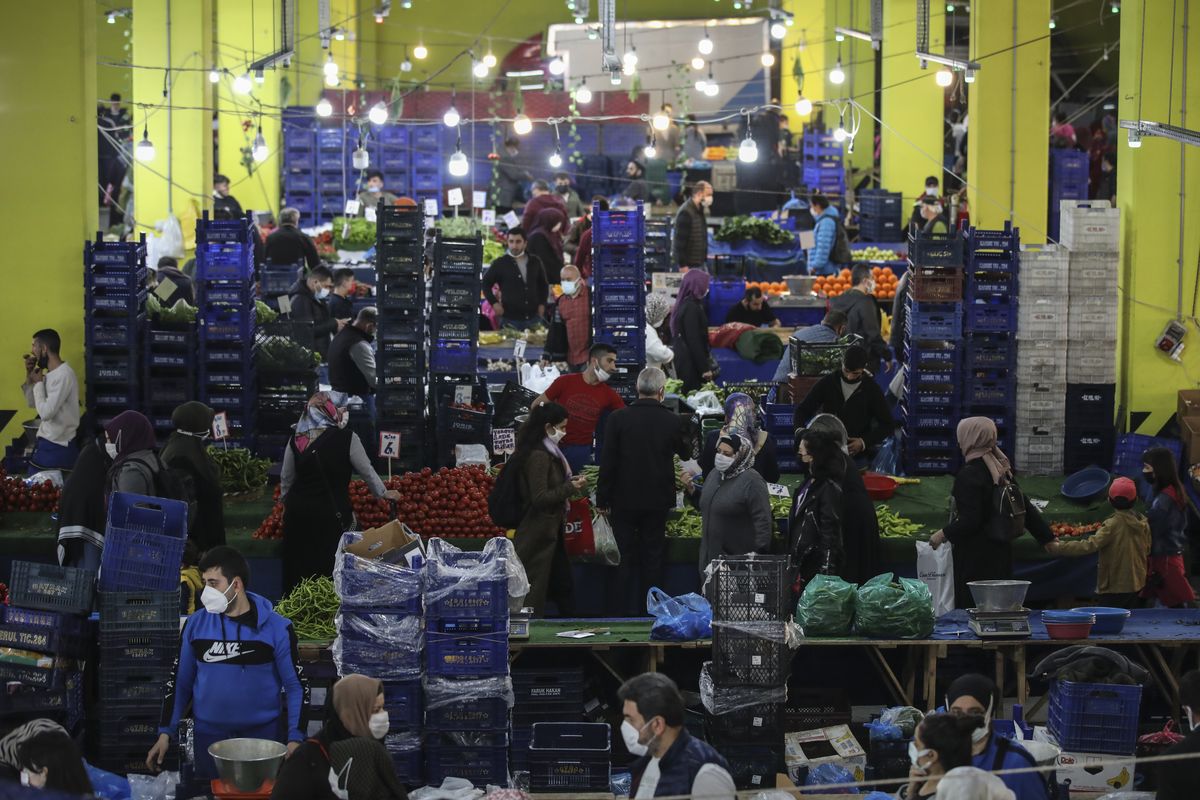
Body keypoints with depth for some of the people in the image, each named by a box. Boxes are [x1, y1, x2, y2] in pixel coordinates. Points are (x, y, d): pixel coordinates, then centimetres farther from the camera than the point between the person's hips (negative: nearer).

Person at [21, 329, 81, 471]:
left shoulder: (64, 375, -19)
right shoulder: (51, 374, 11)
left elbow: (46, 413, -24)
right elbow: (32, 403, 20)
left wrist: (38, 383, -11)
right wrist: (29, 375, 8)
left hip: (57, 448, -9)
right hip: (46, 442, 9)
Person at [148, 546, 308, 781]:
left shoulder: (276, 628, -7)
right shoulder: (196, 624, 0)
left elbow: (296, 686, -3)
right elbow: (179, 682, 7)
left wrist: (295, 738, -11)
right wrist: (166, 732, 2)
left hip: (263, 736, -2)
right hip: (209, 735, 2)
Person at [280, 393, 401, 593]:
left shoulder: (296, 440, 3)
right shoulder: (346, 438, -10)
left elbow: (286, 479, 13)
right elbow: (367, 471, 2)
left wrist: (286, 502, 31)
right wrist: (384, 493, 20)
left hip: (297, 511, 4)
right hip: (330, 515, -4)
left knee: (297, 570, 13)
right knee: (328, 571, 5)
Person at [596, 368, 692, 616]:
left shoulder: (618, 418, -11)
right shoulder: (673, 421, -9)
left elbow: (607, 461, -10)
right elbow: (686, 455, 10)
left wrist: (602, 499, -2)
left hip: (624, 500, 0)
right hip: (657, 501, 0)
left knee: (623, 559, 7)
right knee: (653, 559, 11)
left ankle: (618, 613, 8)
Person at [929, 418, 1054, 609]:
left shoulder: (969, 475, -17)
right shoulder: (1001, 470, 8)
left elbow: (970, 520, -22)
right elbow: (1026, 507, 11)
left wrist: (944, 534, -9)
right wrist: (1047, 538, 16)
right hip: (1001, 549, 9)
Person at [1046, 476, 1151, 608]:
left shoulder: (1112, 524, -18)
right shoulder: (1143, 522, 1)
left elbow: (1090, 545, -27)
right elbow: (1147, 551, 12)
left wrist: (1059, 548, -25)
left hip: (1113, 588, -7)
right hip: (1136, 584, 7)